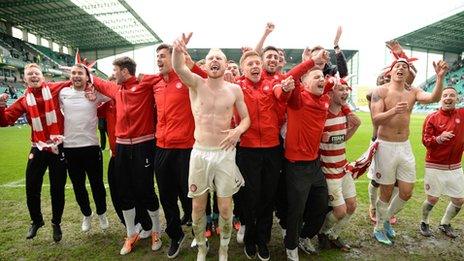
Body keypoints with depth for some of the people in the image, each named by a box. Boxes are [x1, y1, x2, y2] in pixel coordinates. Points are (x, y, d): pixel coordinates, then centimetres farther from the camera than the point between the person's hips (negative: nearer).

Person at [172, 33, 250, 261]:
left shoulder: (234, 89, 1)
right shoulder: (196, 83, -2)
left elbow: (246, 117, 9)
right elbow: (178, 67, -22)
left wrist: (238, 130, -13)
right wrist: (178, 50, -44)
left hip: (225, 153, 0)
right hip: (200, 153, 0)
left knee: (225, 208, 8)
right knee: (198, 206, 11)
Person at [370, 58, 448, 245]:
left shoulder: (413, 93, 5)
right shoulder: (381, 91, -7)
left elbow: (433, 98, -14)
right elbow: (375, 119, -18)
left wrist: (440, 78, -28)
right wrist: (393, 111, -34)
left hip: (405, 147, 5)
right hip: (386, 146, -4)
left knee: (406, 193, 10)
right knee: (386, 193, 6)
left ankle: (386, 219, 37)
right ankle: (379, 229, 28)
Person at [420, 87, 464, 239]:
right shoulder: (432, 118, -7)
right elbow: (425, 141, -11)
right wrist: (439, 138, -29)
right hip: (435, 166, -4)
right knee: (432, 199, 2)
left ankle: (445, 224, 34)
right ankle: (424, 223, 27)